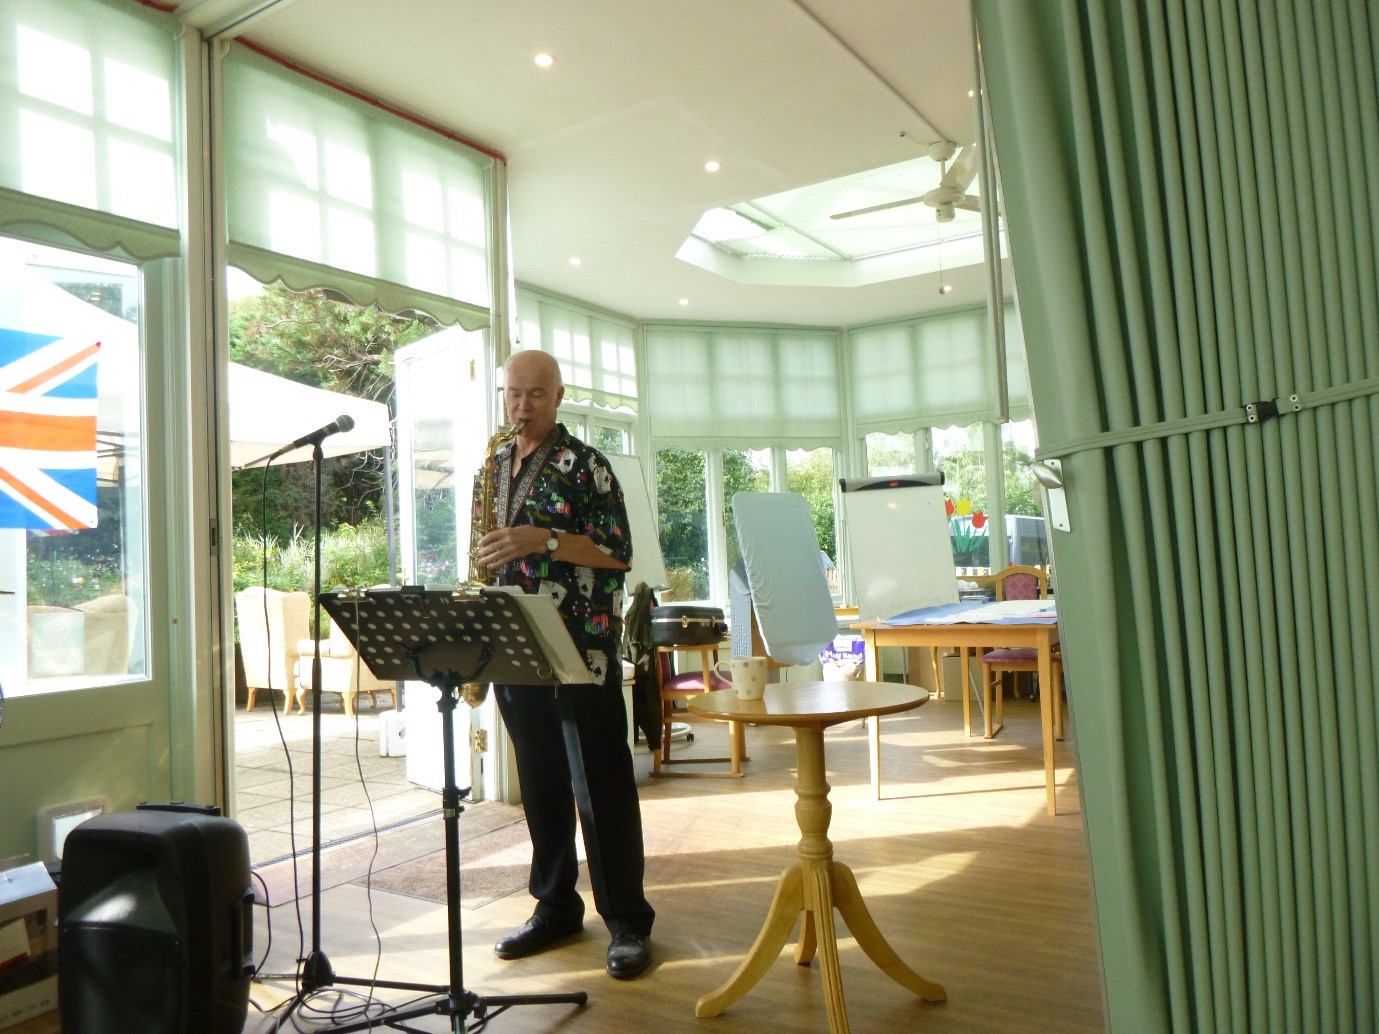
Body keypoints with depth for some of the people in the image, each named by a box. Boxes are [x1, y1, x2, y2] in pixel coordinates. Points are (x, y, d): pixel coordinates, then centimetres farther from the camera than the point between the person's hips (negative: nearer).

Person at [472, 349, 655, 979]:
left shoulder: (583, 464, -4)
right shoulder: (494, 467, 15)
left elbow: (619, 552, -10)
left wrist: (544, 539, -21)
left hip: (581, 647, -6)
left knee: (601, 785, -1)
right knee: (539, 783, 13)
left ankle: (627, 920, 9)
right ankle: (555, 907, 26)